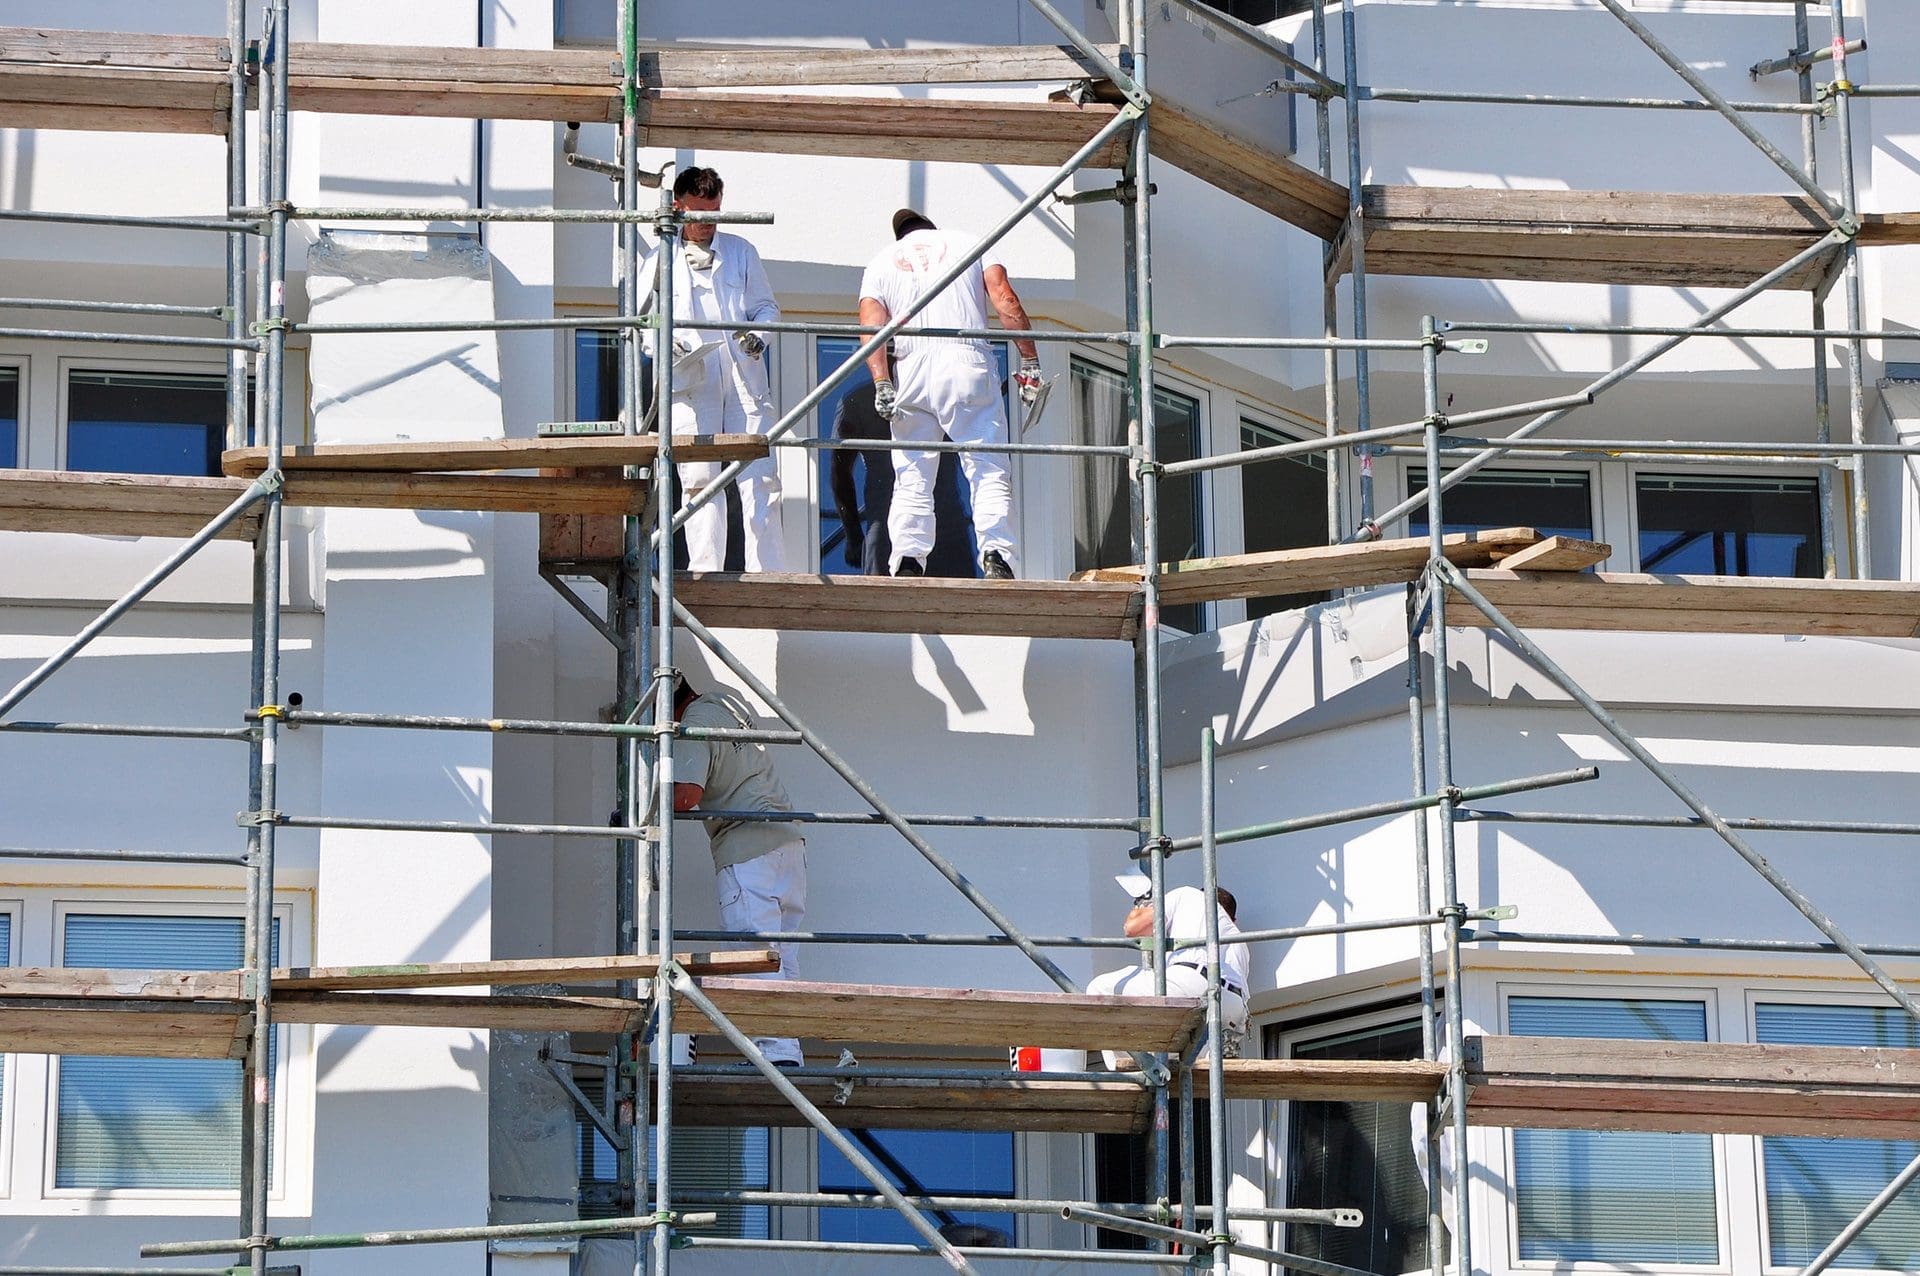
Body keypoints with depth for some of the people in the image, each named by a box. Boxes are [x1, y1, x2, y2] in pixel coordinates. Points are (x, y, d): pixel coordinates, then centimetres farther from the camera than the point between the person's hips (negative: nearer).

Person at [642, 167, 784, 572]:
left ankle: (768, 574, -4)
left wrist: (758, 335, -3)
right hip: (691, 385, -1)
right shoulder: (659, 262, 13)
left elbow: (766, 306, 19)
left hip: (745, 380, 1)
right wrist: (666, 344, -11)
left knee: (760, 479, -5)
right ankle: (705, 573, -2)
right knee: (699, 481, -4)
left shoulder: (741, 252, 17)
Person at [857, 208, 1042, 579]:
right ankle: (997, 555, -18)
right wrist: (1029, 361, 2)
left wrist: (882, 385, -5)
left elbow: (871, 323, 4)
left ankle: (907, 563, -5)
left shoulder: (882, 262, 21)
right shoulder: (969, 244, 19)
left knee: (912, 479, 6)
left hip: (910, 368, 1)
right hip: (967, 362, -1)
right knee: (989, 470, -2)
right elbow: (1005, 299, 4)